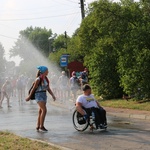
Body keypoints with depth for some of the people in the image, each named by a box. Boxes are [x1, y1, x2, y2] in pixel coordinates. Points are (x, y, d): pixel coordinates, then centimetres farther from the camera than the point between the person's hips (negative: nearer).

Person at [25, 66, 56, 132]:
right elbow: (33, 88, -9)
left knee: (41, 112, 10)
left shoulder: (46, 79, 10)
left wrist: (52, 95, 2)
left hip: (44, 95, 8)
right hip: (39, 95, -8)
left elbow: (48, 88, 12)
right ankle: (41, 126, -15)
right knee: (44, 110, -18)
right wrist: (29, 96, -4)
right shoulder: (38, 79, -13)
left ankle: (38, 127, 16)